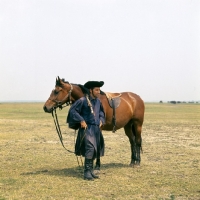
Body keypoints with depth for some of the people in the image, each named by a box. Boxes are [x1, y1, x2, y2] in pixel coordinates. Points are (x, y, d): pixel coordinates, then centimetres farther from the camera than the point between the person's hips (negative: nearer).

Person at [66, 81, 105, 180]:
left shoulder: (98, 101, 9)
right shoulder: (83, 100, -11)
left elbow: (101, 111, 28)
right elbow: (72, 110, -10)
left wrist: (101, 120, 11)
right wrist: (81, 120, -16)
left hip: (97, 128, 7)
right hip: (86, 128, -7)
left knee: (95, 150, 11)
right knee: (90, 148, -17)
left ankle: (90, 171, 22)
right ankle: (87, 172, -12)